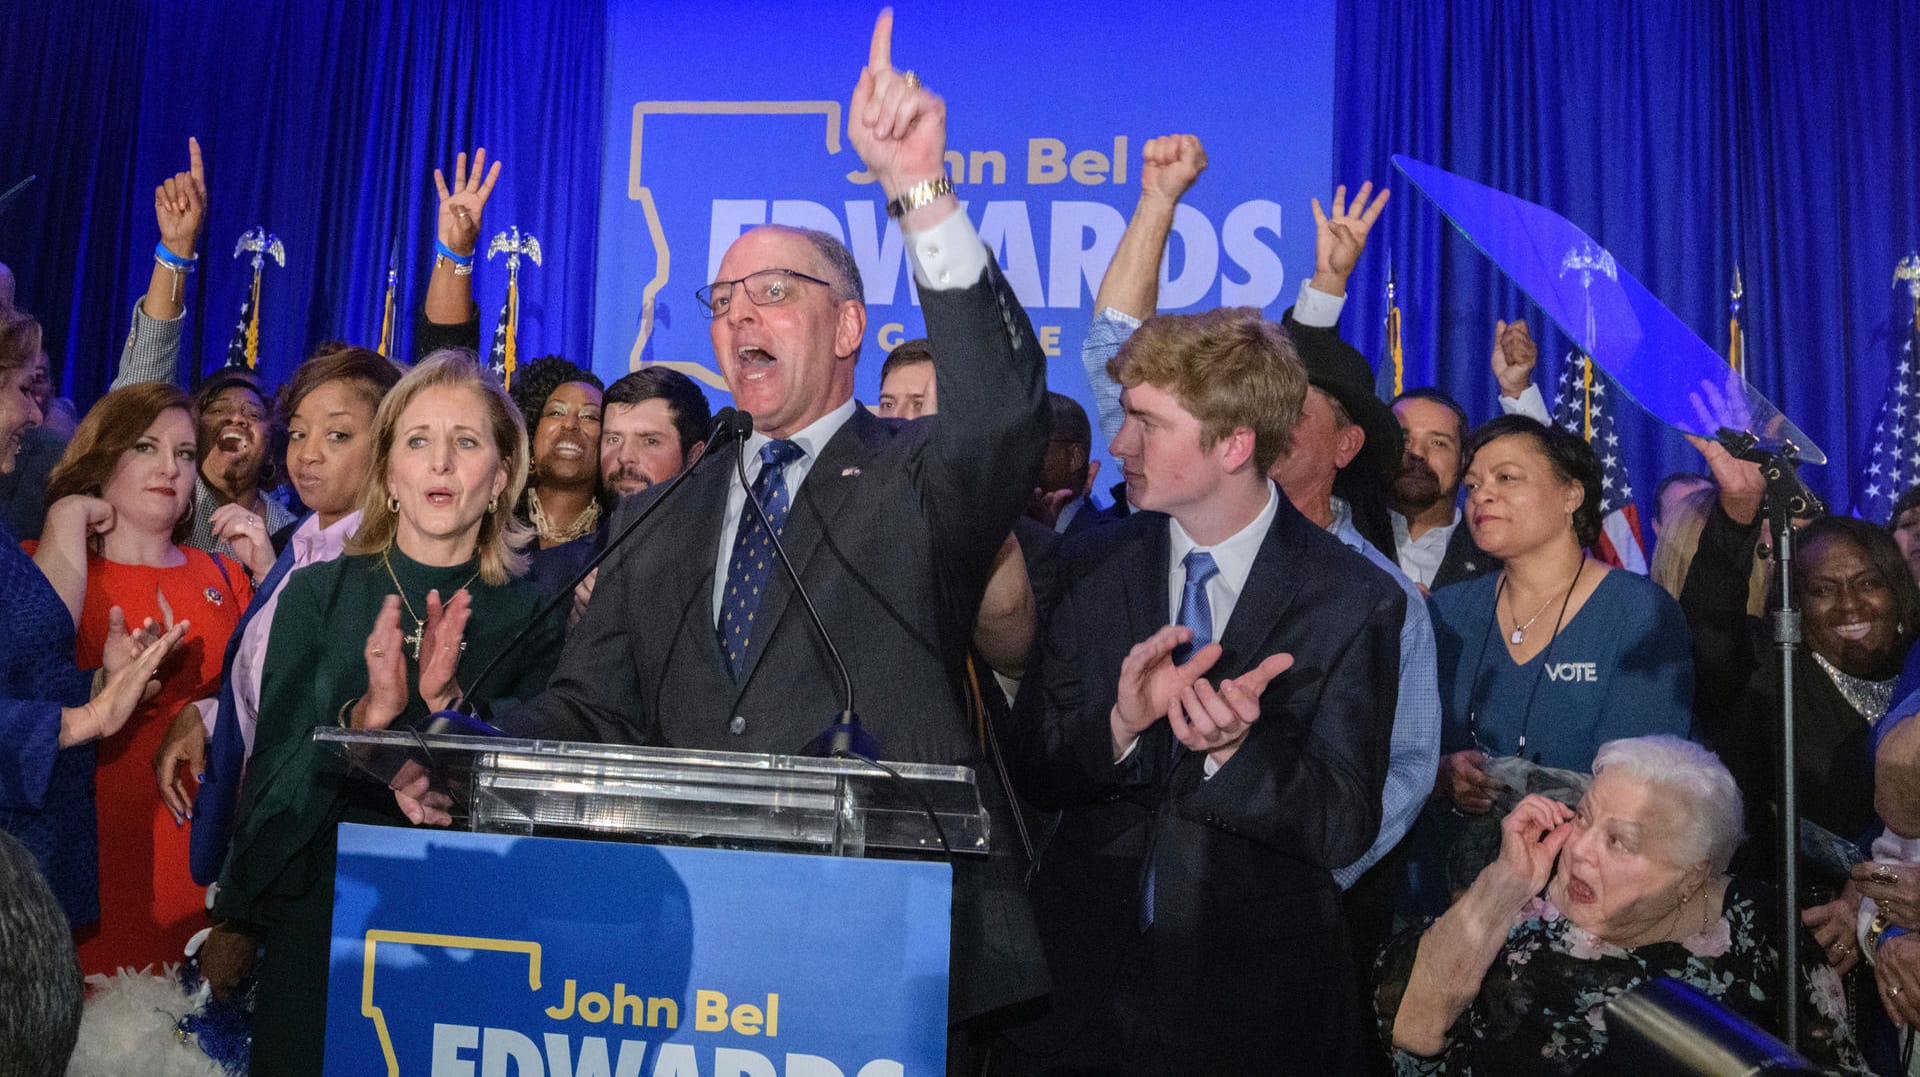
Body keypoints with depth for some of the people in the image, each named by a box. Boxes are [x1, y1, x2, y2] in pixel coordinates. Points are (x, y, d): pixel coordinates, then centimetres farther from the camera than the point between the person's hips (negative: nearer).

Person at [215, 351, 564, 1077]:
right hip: (318, 913, 1)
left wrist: (447, 702, -21)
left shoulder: (531, 617, 0)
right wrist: (366, 713, -21)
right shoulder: (317, 594, 3)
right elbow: (271, 770, -3)